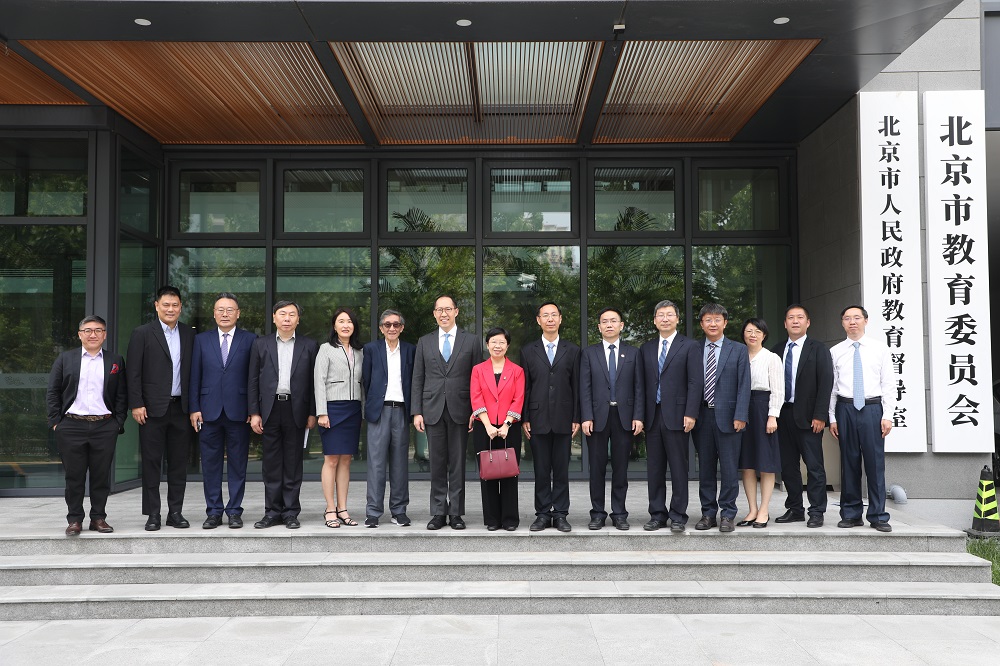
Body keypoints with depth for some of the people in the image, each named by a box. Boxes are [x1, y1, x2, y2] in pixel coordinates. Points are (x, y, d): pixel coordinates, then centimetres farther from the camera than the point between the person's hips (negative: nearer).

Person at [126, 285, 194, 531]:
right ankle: (152, 514, 10)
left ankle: (175, 511, 16)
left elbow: (193, 371, 9)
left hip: (181, 407, 3)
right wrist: (136, 404, -9)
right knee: (152, 462, 3)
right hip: (153, 408, -3)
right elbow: (133, 372, -3)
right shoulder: (142, 333, 0)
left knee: (179, 462, 7)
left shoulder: (189, 334, 9)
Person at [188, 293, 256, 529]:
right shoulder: (201, 340, 10)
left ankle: (234, 512, 12)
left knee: (237, 464, 4)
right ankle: (213, 512, 16)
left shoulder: (249, 340, 4)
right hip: (209, 411, 2)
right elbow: (195, 377, 8)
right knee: (210, 464, 6)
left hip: (238, 412, -1)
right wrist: (194, 408, 0)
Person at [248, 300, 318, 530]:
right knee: (271, 463, 6)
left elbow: (313, 381, 4)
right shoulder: (261, 344, 9)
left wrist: (312, 413, -1)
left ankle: (290, 512, 11)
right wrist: (254, 413, 0)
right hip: (270, 409, 1)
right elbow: (253, 381, 7)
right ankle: (272, 512, 14)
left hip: (296, 410, -1)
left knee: (293, 463, 4)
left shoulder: (309, 345, 6)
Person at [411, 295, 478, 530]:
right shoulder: (424, 342, 10)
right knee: (437, 464, 5)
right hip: (433, 411, 1)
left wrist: (476, 412, -3)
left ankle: (456, 513, 11)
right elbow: (417, 379, 8)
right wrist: (417, 412, 0)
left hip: (459, 411, -1)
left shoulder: (471, 342, 6)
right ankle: (438, 512, 13)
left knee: (457, 464, 3)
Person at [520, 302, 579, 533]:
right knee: (541, 470, 4)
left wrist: (576, 418, 0)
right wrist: (524, 419, -1)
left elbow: (576, 386, 5)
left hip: (563, 419, 0)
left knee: (562, 470, 4)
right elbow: (524, 387, 5)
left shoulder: (572, 350, 7)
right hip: (538, 419, 0)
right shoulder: (528, 351, 8)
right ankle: (542, 514, 12)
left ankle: (560, 514, 12)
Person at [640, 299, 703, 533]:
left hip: (676, 416, -4)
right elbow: (643, 383, 12)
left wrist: (690, 414, -13)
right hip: (652, 416, 4)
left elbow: (696, 382, -5)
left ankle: (678, 516, 9)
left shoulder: (690, 347, 1)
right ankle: (657, 515, 16)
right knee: (654, 469, 8)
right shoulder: (646, 349, 14)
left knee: (679, 468, 0)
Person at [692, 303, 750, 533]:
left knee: (729, 468, 1)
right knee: (705, 468, 8)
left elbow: (744, 385, -1)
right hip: (702, 417, 2)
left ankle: (728, 514, 10)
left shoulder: (738, 350, 4)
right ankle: (708, 513, 17)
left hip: (727, 417, -2)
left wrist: (740, 416, -10)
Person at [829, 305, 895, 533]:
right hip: (845, 409, 1)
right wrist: (832, 417, 3)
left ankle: (878, 516, 7)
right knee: (849, 462, 5)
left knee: (875, 462, -2)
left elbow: (887, 384, 4)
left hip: (872, 408, -1)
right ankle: (851, 514, 14)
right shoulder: (835, 351, 8)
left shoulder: (879, 349, 6)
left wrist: (887, 415, -4)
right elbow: (832, 386, 7)